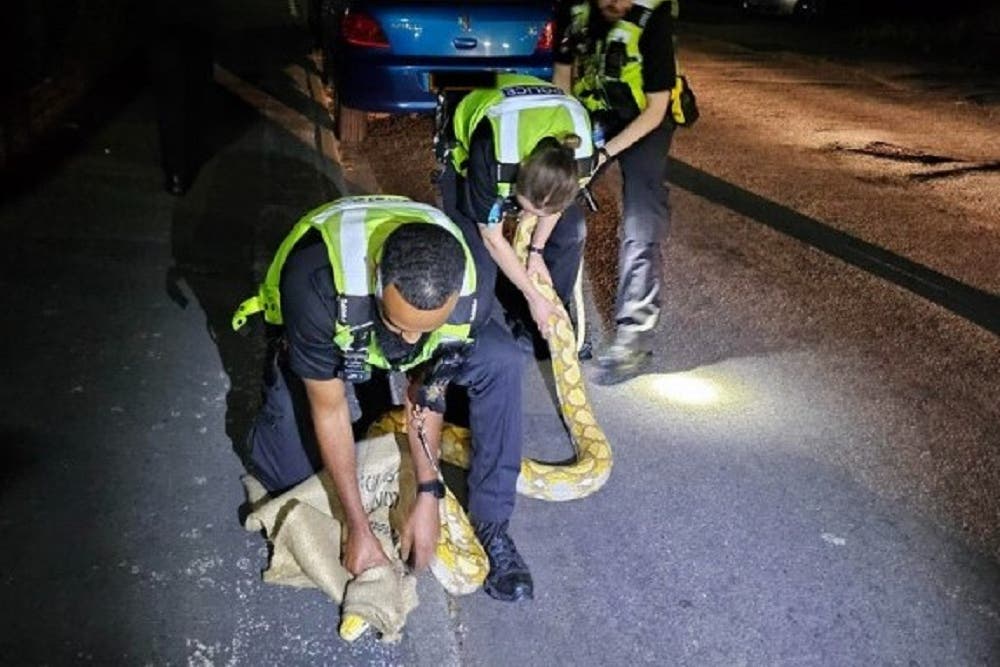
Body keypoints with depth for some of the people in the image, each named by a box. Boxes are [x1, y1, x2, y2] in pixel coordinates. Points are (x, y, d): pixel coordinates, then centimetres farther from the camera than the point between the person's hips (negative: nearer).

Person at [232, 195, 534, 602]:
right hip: (323, 339, -1)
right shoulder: (316, 283, -44)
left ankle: (491, 525, -11)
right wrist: (358, 529, -27)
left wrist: (428, 498, -20)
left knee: (501, 361, -23)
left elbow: (427, 393, -19)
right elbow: (329, 410, -32)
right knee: (289, 475, -10)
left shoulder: (461, 289, -35)